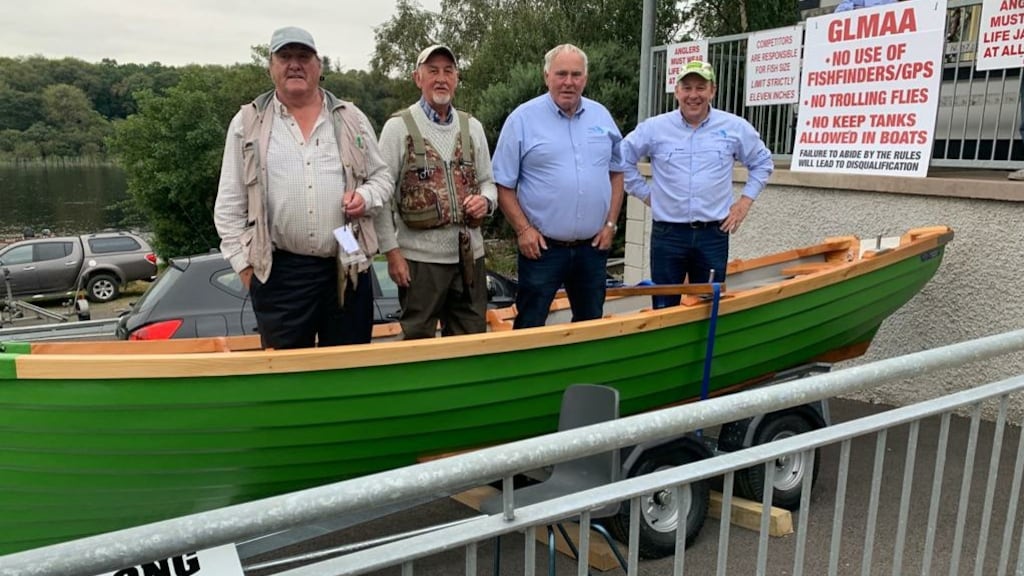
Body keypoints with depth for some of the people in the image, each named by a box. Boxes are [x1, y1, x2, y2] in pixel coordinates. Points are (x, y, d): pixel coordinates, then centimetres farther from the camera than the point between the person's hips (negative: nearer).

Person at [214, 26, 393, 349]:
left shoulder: (351, 118, 9)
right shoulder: (247, 123, 6)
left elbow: (382, 177, 14)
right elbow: (229, 205, 6)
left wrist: (366, 197, -9)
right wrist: (244, 264, 0)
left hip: (348, 267, 1)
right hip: (279, 271, -1)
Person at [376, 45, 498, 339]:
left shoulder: (472, 127, 11)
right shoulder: (399, 127, -2)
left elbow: (488, 182, 18)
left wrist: (485, 200, -6)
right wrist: (392, 252, -9)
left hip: (469, 254, 4)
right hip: (420, 257, -4)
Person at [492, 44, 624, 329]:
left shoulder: (601, 116, 7)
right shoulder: (523, 118, -6)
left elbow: (616, 172, 14)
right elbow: (503, 184, -5)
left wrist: (611, 223, 4)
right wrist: (523, 229, -12)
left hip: (592, 247, 4)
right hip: (542, 247, -4)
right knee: (529, 328, 4)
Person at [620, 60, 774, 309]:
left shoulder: (735, 128, 1)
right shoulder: (654, 127, -2)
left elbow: (762, 163, 15)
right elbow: (623, 160, 8)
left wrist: (746, 201, 6)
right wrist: (645, 193, 5)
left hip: (713, 234, 1)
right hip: (667, 234, 0)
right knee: (664, 309, 7)